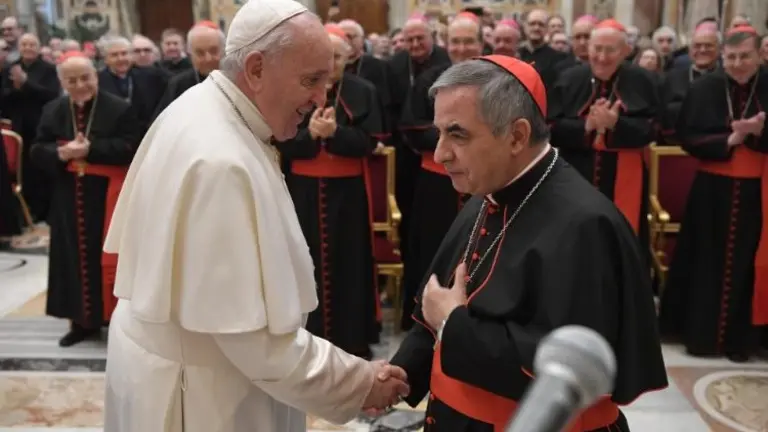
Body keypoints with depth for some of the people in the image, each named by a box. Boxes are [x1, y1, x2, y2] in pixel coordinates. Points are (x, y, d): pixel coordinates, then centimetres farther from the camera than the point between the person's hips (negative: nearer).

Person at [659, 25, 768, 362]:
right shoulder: (704, 88, -1)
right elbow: (688, 138, -5)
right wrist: (728, 141, -17)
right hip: (712, 190, 0)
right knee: (707, 264, 6)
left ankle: (740, 338, 16)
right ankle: (701, 334, 17)